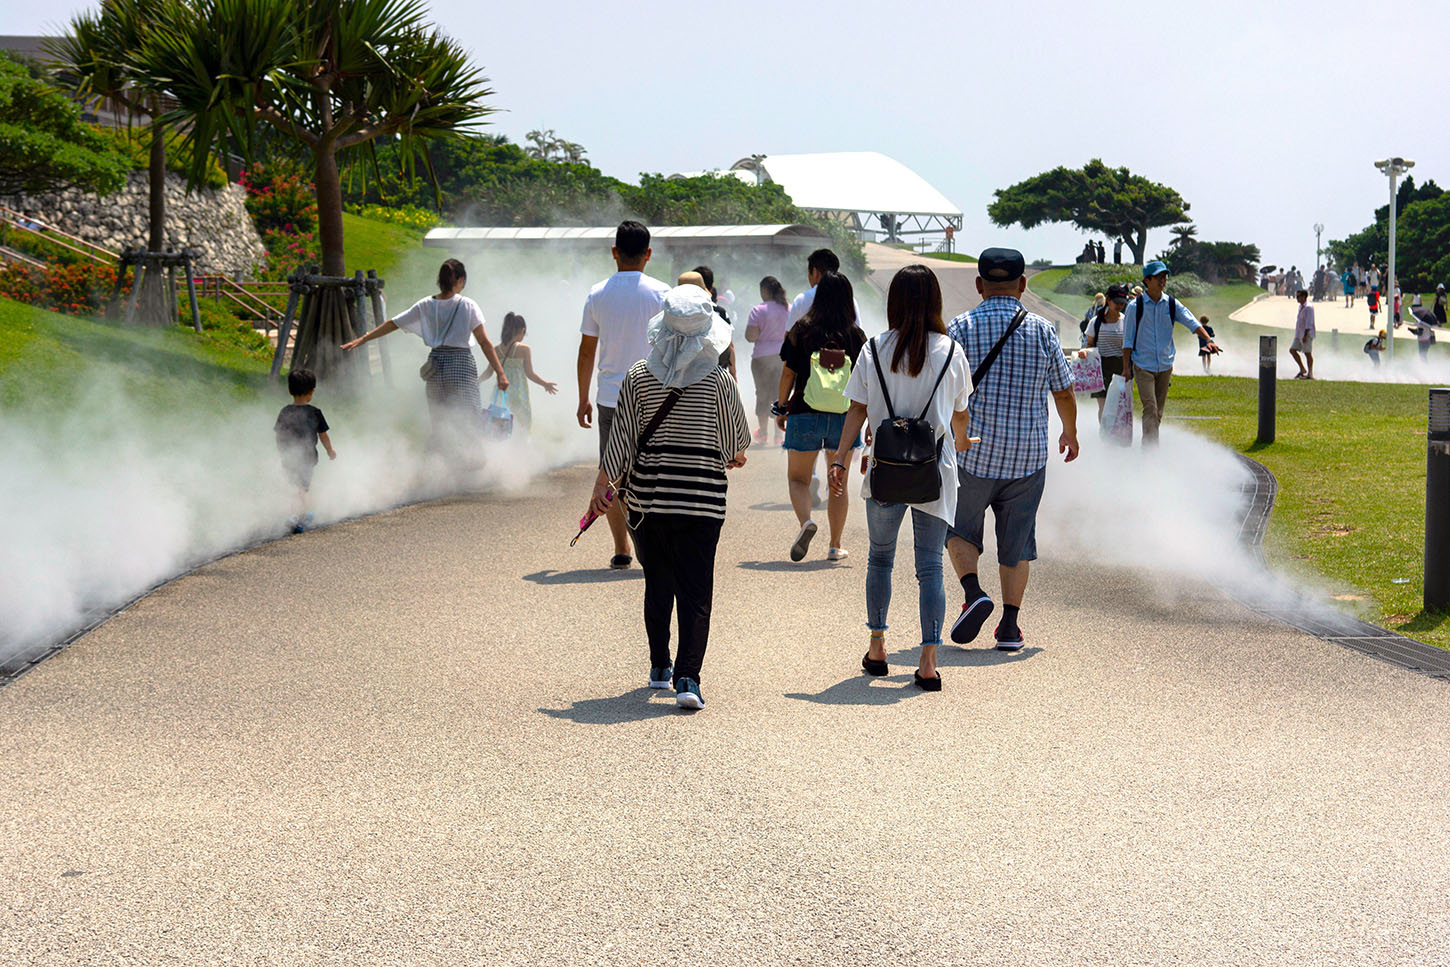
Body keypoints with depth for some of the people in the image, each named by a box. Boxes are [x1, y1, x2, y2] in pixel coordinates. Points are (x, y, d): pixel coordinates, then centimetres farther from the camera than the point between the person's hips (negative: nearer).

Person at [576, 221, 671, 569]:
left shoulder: (598, 294, 2)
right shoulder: (660, 293, -4)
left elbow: (587, 351, 6)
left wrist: (583, 399, 14)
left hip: (611, 398, 2)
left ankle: (621, 550, 7)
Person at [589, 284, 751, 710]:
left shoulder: (639, 376, -3)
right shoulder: (719, 380, -6)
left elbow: (622, 436, 0)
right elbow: (736, 439, 5)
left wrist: (603, 485, 10)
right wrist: (734, 456, 28)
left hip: (648, 493, 2)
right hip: (702, 495, -2)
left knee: (657, 582, 17)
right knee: (695, 590, -1)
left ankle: (660, 667, 27)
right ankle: (687, 676, -12)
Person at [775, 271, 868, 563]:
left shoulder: (802, 330, -4)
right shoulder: (856, 335, -1)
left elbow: (788, 374, -3)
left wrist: (781, 408, 10)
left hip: (805, 415, -1)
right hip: (844, 418, 2)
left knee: (798, 478, 10)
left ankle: (805, 520, -19)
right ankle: (835, 546, 18)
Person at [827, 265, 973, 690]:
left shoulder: (874, 351, -1)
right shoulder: (950, 352, -1)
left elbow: (857, 410, -3)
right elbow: (959, 414, 10)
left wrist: (840, 460, -1)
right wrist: (961, 441, 31)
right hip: (935, 472, -1)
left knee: (880, 557, 18)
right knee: (930, 565, 1)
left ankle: (877, 647, 24)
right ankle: (929, 661, -6)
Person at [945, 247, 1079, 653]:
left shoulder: (961, 328, -5)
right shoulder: (1042, 330, 0)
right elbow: (1063, 393, 9)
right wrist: (1070, 433, 26)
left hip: (972, 452, -1)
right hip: (1027, 457, 1)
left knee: (960, 530, 16)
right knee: (1017, 542, 11)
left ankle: (973, 592, -6)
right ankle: (1010, 625, 9)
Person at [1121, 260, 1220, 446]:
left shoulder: (1172, 305, 4)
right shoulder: (1135, 306, -5)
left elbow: (1192, 322, -6)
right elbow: (1128, 340, -2)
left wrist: (1208, 339, -24)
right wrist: (1126, 367, -5)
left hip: (1165, 366, 4)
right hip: (1143, 366, -4)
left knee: (1158, 412, 9)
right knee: (1150, 409, -16)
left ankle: (1148, 449, 22)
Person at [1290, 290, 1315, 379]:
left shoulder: (1308, 307, -14)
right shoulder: (1300, 307, 15)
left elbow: (1309, 323, -19)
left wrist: (1305, 335, -23)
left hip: (1306, 334, -10)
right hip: (1299, 334, 10)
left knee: (1307, 353, -4)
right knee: (1292, 350, 6)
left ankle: (1310, 374, 3)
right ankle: (1302, 370, 14)